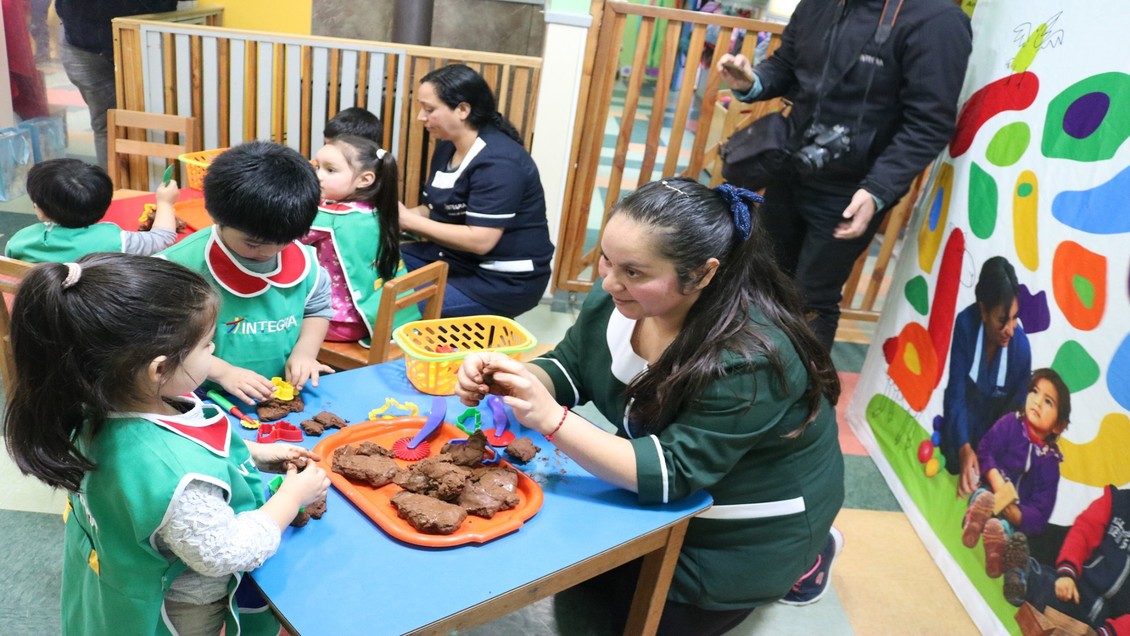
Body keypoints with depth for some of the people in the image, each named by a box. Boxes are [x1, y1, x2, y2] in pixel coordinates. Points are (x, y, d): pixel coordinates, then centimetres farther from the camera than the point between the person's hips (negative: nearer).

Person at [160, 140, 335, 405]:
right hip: (209, 400, -3)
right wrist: (222, 371, -15)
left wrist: (304, 351, -2)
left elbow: (317, 310, 15)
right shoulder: (185, 264, -13)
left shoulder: (302, 259, 0)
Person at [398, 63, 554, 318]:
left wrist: (408, 220, -20)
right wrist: (396, 214, -9)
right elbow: (437, 210, 11)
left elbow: (480, 240, -26)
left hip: (503, 280, -9)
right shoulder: (447, 146, 9)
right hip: (455, 257, 9)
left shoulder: (498, 163, -21)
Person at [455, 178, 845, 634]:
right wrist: (511, 377, -28)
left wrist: (550, 420, -44)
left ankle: (798, 562, 22)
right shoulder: (621, 297, -17)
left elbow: (671, 473, -36)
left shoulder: (750, 358, -37)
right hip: (659, 491, 7)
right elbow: (568, 369, -6)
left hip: (745, 533, -6)